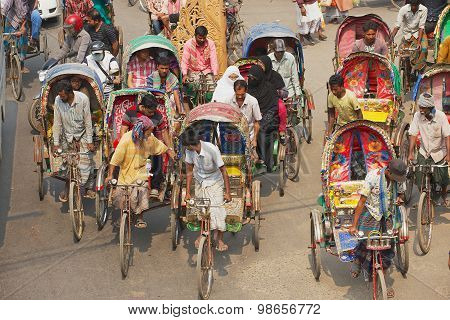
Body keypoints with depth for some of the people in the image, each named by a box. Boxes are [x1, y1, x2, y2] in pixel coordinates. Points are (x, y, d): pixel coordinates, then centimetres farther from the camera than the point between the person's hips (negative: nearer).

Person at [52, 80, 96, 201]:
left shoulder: (83, 99, -23)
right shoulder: (58, 100, -17)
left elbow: (88, 121, -14)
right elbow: (57, 123, -9)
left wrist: (90, 141, -11)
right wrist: (56, 143, -6)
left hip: (82, 134, -2)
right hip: (67, 136, 2)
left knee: (86, 162, -6)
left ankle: (88, 188, 12)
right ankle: (67, 189, 21)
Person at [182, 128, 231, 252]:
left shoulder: (212, 149, -31)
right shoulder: (189, 151, -17)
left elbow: (223, 170, -22)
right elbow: (189, 171, -3)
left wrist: (228, 192, -19)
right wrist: (187, 193, 0)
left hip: (214, 182, -4)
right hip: (199, 182, 4)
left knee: (217, 209, -11)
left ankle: (220, 239, 4)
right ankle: (203, 233, 29)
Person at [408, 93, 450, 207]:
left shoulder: (440, 116, -18)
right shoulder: (417, 115, -14)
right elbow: (413, 135, -11)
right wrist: (411, 153, -15)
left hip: (439, 152, -1)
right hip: (423, 153, 1)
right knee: (420, 180, -7)